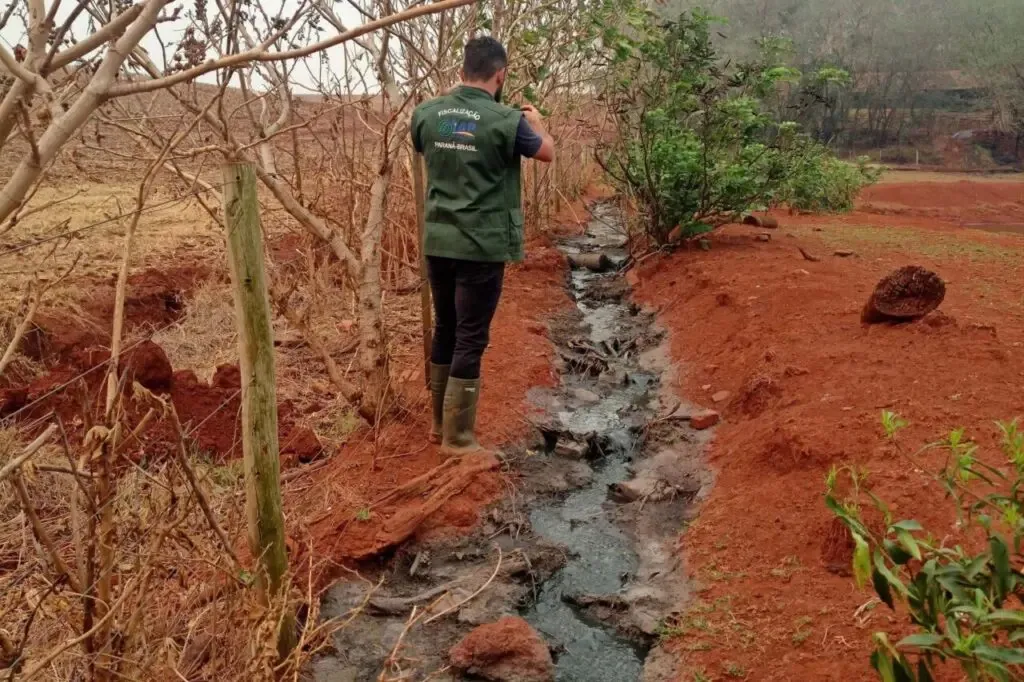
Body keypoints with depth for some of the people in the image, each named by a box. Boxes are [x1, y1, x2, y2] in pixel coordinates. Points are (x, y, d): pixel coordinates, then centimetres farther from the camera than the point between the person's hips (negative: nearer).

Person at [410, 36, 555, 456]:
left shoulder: (426, 114, 1)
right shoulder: (505, 120, -12)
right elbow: (547, 153, 6)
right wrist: (535, 121, 26)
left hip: (437, 241, 6)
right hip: (482, 245, -5)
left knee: (445, 330, 17)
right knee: (470, 339, 2)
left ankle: (440, 423, 30)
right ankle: (457, 438, 9)